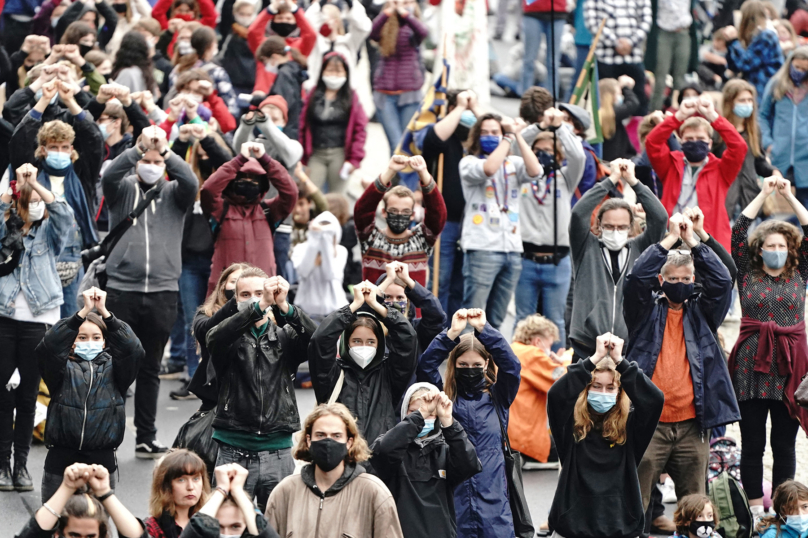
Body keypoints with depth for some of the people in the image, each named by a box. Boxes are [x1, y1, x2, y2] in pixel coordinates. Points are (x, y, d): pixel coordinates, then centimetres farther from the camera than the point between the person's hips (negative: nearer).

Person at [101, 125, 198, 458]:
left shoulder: (173, 193, 10)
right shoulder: (123, 189, 7)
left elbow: (191, 183, -12)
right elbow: (109, 176, -15)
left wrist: (165, 149, -22)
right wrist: (139, 147, -28)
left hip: (162, 291, 2)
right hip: (120, 289, -1)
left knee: (150, 368, 9)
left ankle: (146, 437, 15)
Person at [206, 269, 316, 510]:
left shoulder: (284, 336, 9)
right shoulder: (232, 337, 6)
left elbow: (313, 337, -12)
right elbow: (217, 337, -19)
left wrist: (284, 306, -32)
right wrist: (260, 305, -33)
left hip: (277, 452, 1)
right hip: (234, 453, -1)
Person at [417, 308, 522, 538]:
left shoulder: (496, 397, 9)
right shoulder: (444, 398, 7)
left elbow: (511, 364, -4)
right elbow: (425, 366, -6)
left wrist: (484, 329, -10)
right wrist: (452, 334, -15)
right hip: (453, 499, -1)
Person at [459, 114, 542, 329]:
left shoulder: (513, 164, 15)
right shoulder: (469, 162, 4)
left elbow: (535, 171, -6)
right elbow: (489, 169, -17)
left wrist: (517, 135, -4)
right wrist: (510, 136, -8)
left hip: (512, 249, 4)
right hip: (482, 247, -4)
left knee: (496, 320, 8)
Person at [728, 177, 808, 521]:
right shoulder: (748, 274, 7)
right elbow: (739, 232, 0)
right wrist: (764, 195, 1)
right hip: (752, 364, 0)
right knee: (752, 444, 3)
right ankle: (754, 509, 9)